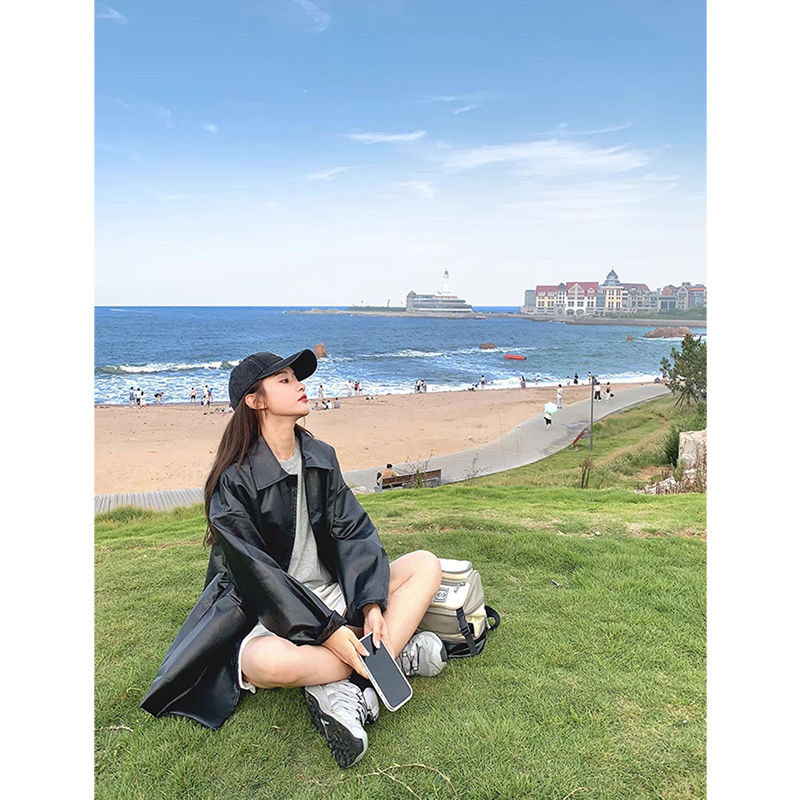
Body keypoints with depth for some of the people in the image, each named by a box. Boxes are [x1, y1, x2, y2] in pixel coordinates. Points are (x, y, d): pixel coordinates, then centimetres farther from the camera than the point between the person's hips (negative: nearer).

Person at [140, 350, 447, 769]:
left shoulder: (321, 456, 4)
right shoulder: (234, 481, -14)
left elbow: (353, 532, -1)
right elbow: (257, 575, -19)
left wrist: (372, 604, -16)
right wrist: (328, 631, -25)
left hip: (333, 594, 6)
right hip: (268, 615, -6)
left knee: (426, 564, -9)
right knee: (271, 661, -39)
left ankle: (341, 689, -22)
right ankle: (398, 650, -17)